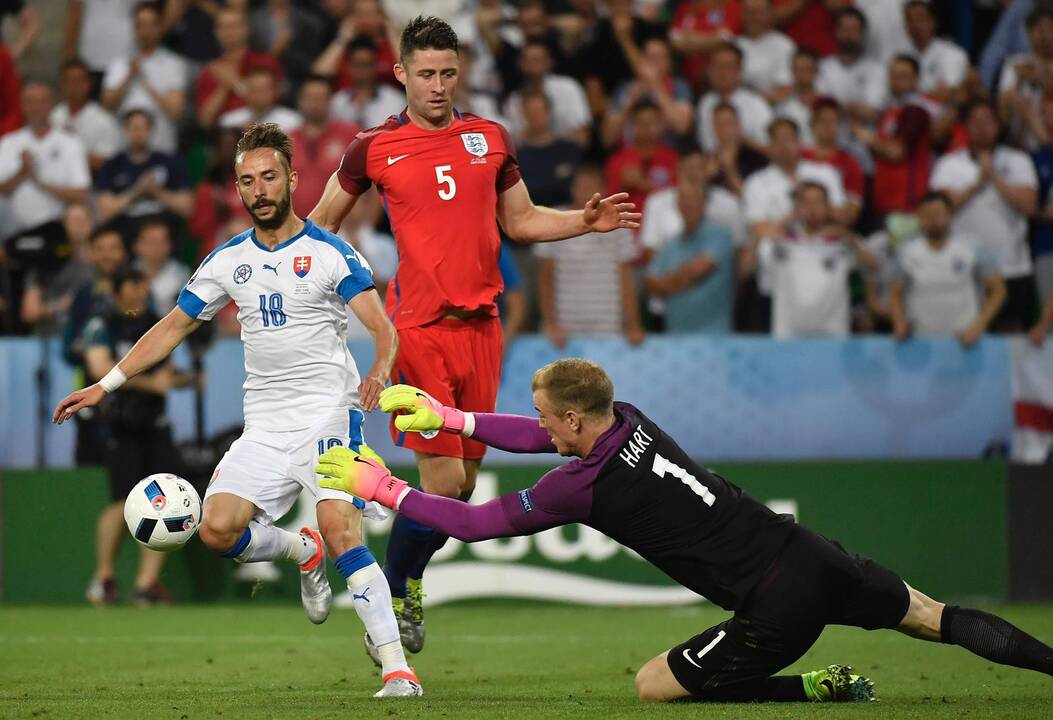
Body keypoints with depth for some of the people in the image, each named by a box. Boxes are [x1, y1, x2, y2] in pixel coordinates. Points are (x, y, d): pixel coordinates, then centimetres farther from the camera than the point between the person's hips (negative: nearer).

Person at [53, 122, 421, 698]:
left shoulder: (330, 252, -3)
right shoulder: (228, 260, 11)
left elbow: (382, 327, -12)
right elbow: (173, 327, 18)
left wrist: (380, 371, -35)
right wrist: (105, 385, 12)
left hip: (328, 412, -5)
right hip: (265, 427, 5)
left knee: (340, 530, -23)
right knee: (217, 530, -13)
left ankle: (397, 668, -22)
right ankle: (305, 552, 19)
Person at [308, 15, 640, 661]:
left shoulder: (491, 139, 10)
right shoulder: (375, 149, 1)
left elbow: (521, 220, 20)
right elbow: (323, 222, 15)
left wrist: (588, 220, 7)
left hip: (481, 324, 4)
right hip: (419, 326, -4)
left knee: (465, 480, 7)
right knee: (444, 478, -12)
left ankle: (407, 585, 28)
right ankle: (393, 600, 7)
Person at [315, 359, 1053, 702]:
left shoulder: (586, 486, -12)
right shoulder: (628, 418, 8)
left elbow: (478, 523, -4)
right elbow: (546, 438, 27)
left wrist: (381, 487, 4)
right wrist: (446, 417, 23)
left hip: (776, 610, -7)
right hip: (810, 553, 8)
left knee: (652, 685, 5)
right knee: (938, 618, 16)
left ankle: (820, 689, -3)